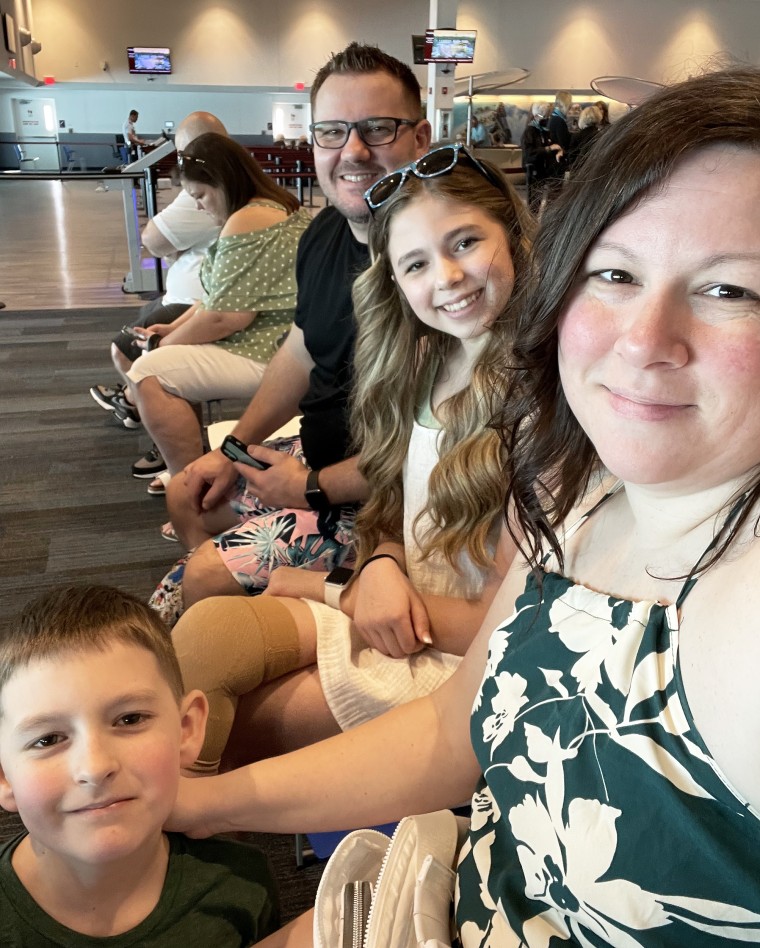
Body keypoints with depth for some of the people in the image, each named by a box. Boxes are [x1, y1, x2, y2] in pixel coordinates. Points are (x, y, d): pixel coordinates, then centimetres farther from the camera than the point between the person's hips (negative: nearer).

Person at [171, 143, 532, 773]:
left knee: (220, 732, -13)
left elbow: (505, 623, -17)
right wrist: (381, 567, -10)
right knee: (208, 629, -16)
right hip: (396, 609, 6)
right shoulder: (427, 364, 5)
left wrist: (328, 589, -8)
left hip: (460, 660, -6)